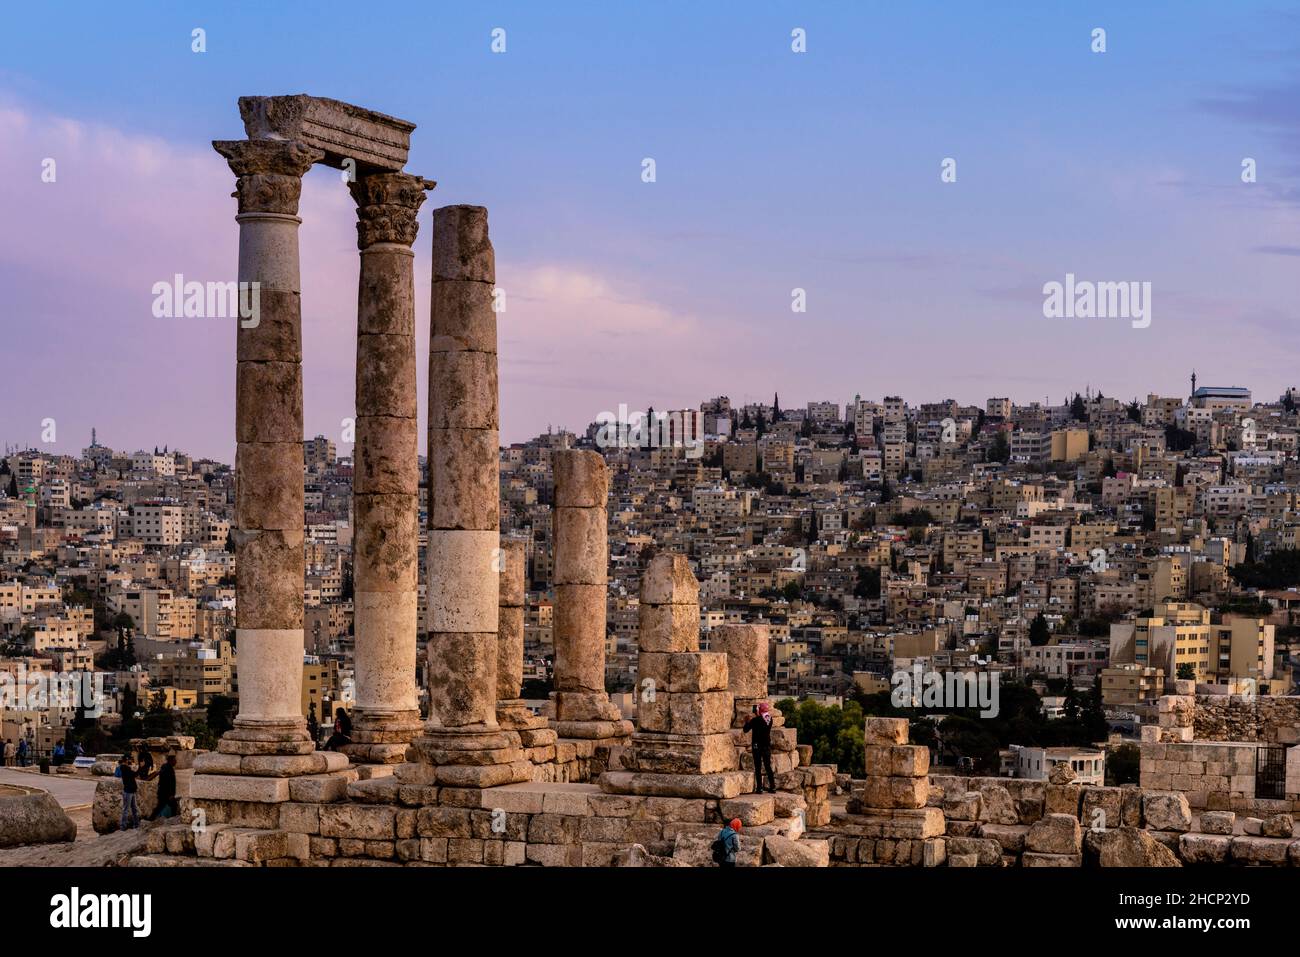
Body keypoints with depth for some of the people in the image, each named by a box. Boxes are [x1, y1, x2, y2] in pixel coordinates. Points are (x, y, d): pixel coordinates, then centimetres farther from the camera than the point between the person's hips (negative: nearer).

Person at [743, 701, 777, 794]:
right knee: (768, 766, 12)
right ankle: (773, 787, 11)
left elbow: (746, 729, -7)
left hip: (757, 746, -4)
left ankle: (759, 788, 0)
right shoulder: (769, 719, 0)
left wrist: (749, 720, 8)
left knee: (758, 768, 1)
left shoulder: (755, 720, -14)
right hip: (767, 745, 4)